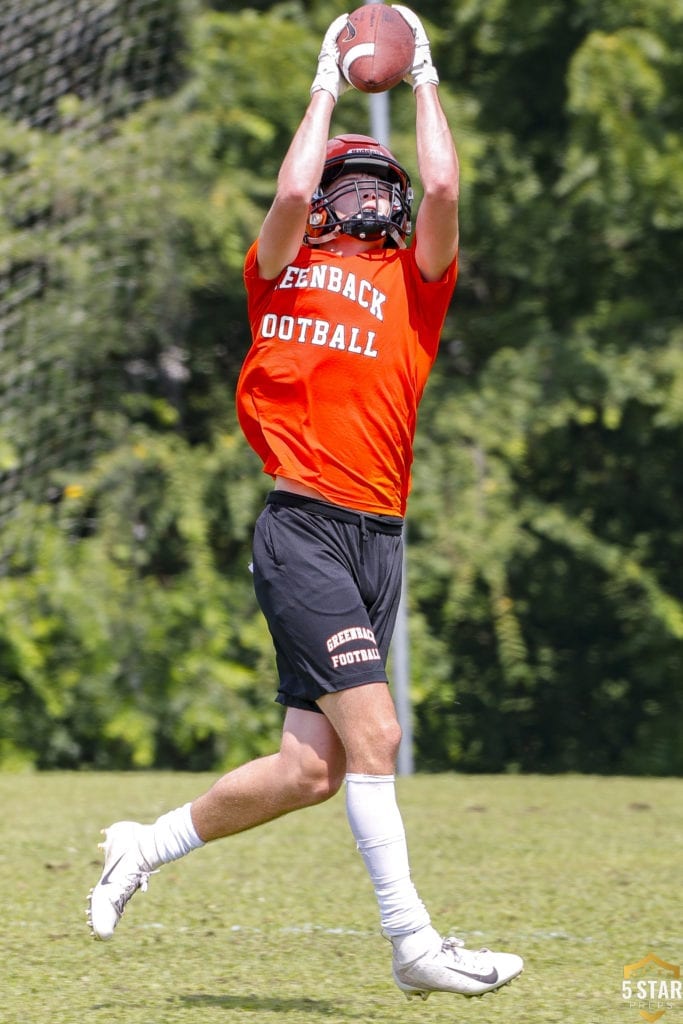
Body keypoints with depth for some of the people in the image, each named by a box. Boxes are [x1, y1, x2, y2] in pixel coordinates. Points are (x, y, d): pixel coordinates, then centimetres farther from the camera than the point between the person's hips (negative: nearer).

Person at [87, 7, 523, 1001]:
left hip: (379, 539, 5)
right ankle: (414, 944, -13)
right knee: (373, 731, -16)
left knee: (310, 768, 2)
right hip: (303, 529, -5)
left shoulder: (415, 280, 17)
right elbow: (291, 193, -7)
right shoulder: (284, 274, 10)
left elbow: (443, 189, 3)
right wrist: (328, 84, 7)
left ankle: (148, 845, 20)